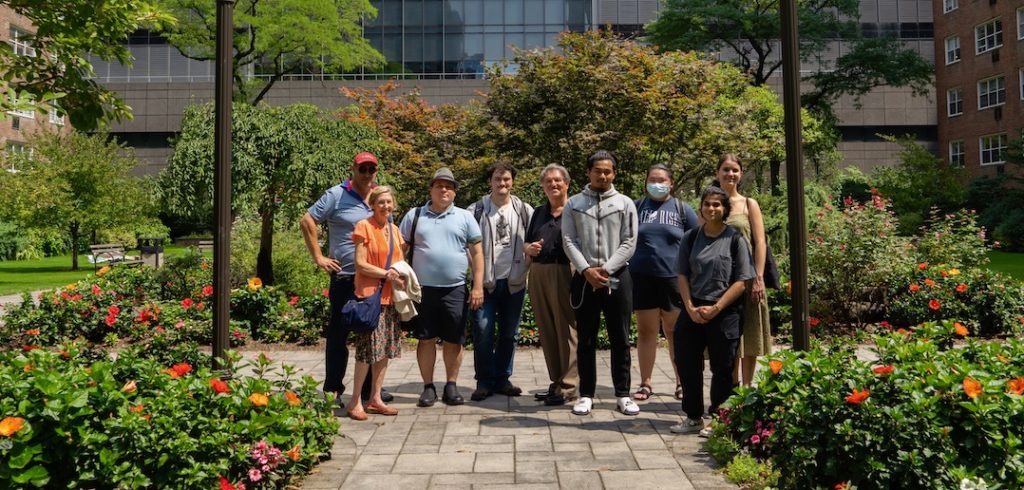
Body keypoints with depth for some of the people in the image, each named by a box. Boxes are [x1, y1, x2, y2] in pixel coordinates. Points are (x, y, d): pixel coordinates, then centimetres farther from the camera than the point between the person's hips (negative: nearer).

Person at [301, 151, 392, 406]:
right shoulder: (336, 195, -3)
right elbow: (307, 222, -4)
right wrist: (318, 257, -8)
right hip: (345, 277, -5)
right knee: (339, 334, 4)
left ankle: (370, 387, 23)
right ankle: (333, 389, 15)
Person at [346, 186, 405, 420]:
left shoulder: (394, 229, 14)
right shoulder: (364, 226, -5)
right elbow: (360, 264, -11)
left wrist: (400, 274, 0)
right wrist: (387, 274, -17)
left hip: (390, 296, 7)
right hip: (370, 295, -7)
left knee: (385, 348, 9)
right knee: (368, 349, -8)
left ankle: (375, 399, 18)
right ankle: (355, 401, 3)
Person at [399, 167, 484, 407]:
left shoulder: (465, 217, 6)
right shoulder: (414, 215, 7)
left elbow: (477, 253, 5)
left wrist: (478, 286, -2)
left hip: (454, 289, 0)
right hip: (422, 289, 0)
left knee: (454, 340, 5)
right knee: (425, 339, 5)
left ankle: (451, 386, 18)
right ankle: (428, 387, 16)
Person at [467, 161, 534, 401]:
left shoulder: (524, 210, 5)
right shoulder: (477, 210, 0)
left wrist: (528, 265, 2)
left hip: (514, 281, 2)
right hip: (486, 281, -2)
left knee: (509, 334, 9)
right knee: (483, 332, -5)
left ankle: (502, 379, 22)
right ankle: (484, 381, 8)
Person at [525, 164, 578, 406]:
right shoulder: (539, 213, 18)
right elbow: (527, 244, 25)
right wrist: (529, 249, 2)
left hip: (566, 274, -6)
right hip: (538, 274, 6)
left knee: (566, 329, -3)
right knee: (546, 330, 10)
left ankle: (568, 387, 4)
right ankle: (556, 381, 21)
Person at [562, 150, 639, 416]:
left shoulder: (625, 204, 5)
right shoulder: (573, 204, 6)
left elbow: (629, 243, -1)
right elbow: (569, 241, 0)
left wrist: (606, 269, -12)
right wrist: (587, 270, -13)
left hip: (617, 278, 0)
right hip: (584, 278, 1)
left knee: (620, 340, 4)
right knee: (586, 340, 7)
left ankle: (623, 394, 14)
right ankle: (586, 395, 16)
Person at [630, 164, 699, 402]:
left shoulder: (682, 209, 6)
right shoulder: (636, 207, 9)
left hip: (674, 278, -1)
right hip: (642, 278, 1)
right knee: (646, 331, 5)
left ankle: (682, 382, 18)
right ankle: (645, 383, 14)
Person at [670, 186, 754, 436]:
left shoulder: (735, 239, -2)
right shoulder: (691, 238, 8)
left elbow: (742, 281, -6)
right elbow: (683, 275, 7)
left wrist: (716, 308, -14)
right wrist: (690, 308, -6)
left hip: (725, 313, -3)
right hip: (693, 310, 4)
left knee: (722, 368, 2)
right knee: (687, 364, 5)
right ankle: (693, 417, 20)